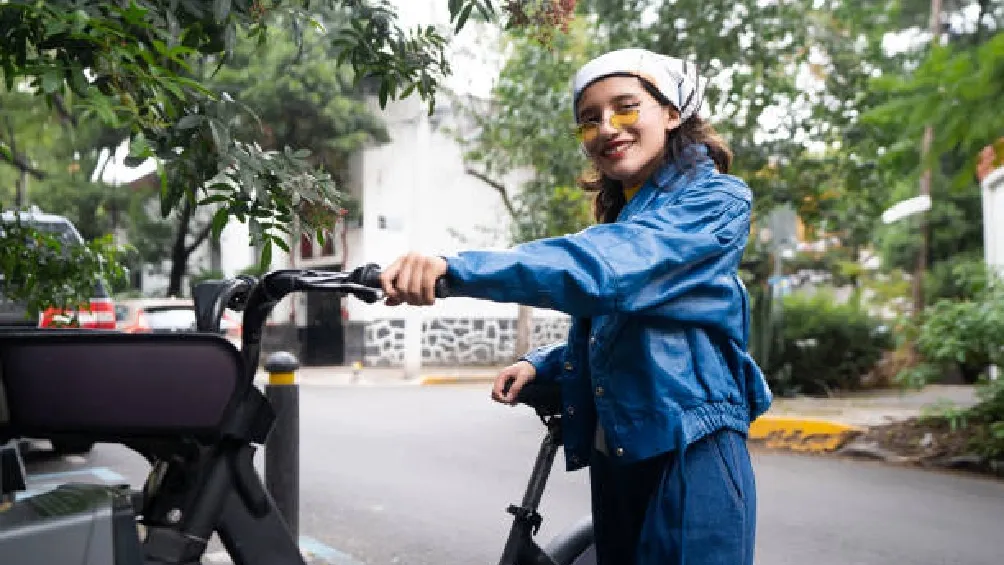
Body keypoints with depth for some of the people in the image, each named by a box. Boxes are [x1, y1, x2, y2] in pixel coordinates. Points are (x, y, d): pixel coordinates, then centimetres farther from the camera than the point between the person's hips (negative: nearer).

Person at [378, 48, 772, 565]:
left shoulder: (715, 200, -10)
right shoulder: (619, 219, 16)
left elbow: (606, 268, -27)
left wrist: (454, 269, -36)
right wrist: (540, 365, 2)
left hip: (690, 456, -7)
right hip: (613, 456, 8)